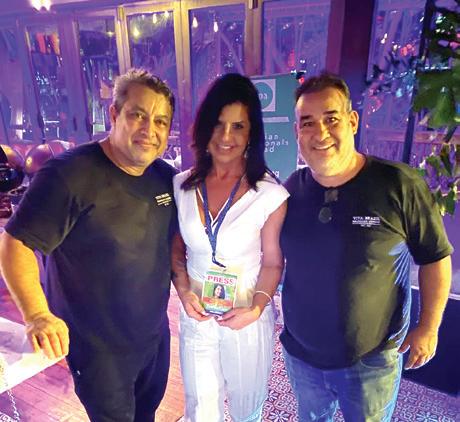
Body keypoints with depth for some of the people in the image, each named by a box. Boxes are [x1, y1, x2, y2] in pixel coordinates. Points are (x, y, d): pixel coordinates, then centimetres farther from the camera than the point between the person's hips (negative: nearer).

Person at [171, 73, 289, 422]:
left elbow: (272, 262, -7)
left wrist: (256, 308, -19)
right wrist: (183, 290, -10)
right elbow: (177, 249, 4)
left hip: (247, 317, -2)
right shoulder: (182, 186, -6)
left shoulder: (271, 194, -17)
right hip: (195, 315, 3)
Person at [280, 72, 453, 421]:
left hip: (371, 360, -3)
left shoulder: (399, 185, -19)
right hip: (300, 353, 4)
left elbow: (435, 258, -8)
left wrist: (428, 328, -6)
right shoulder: (292, 190, -8)